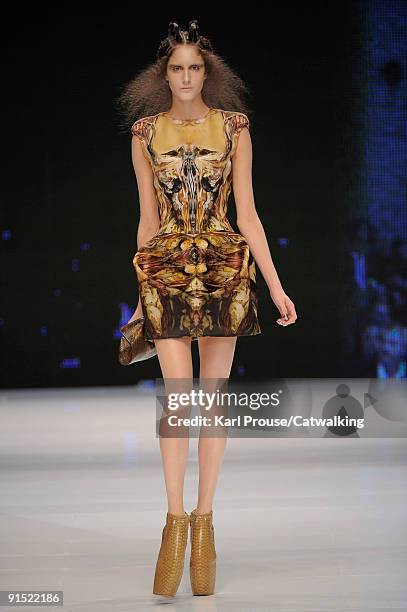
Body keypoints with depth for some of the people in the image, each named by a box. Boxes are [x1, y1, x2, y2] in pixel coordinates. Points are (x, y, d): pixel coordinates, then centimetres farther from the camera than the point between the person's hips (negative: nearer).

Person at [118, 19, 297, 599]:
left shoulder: (234, 128, 5)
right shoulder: (145, 132, 6)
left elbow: (248, 214, 4)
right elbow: (147, 219, 10)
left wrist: (277, 287, 1)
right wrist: (141, 292, 12)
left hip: (225, 268, 0)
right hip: (166, 268, 0)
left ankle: (204, 518, 10)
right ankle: (177, 521, -3)